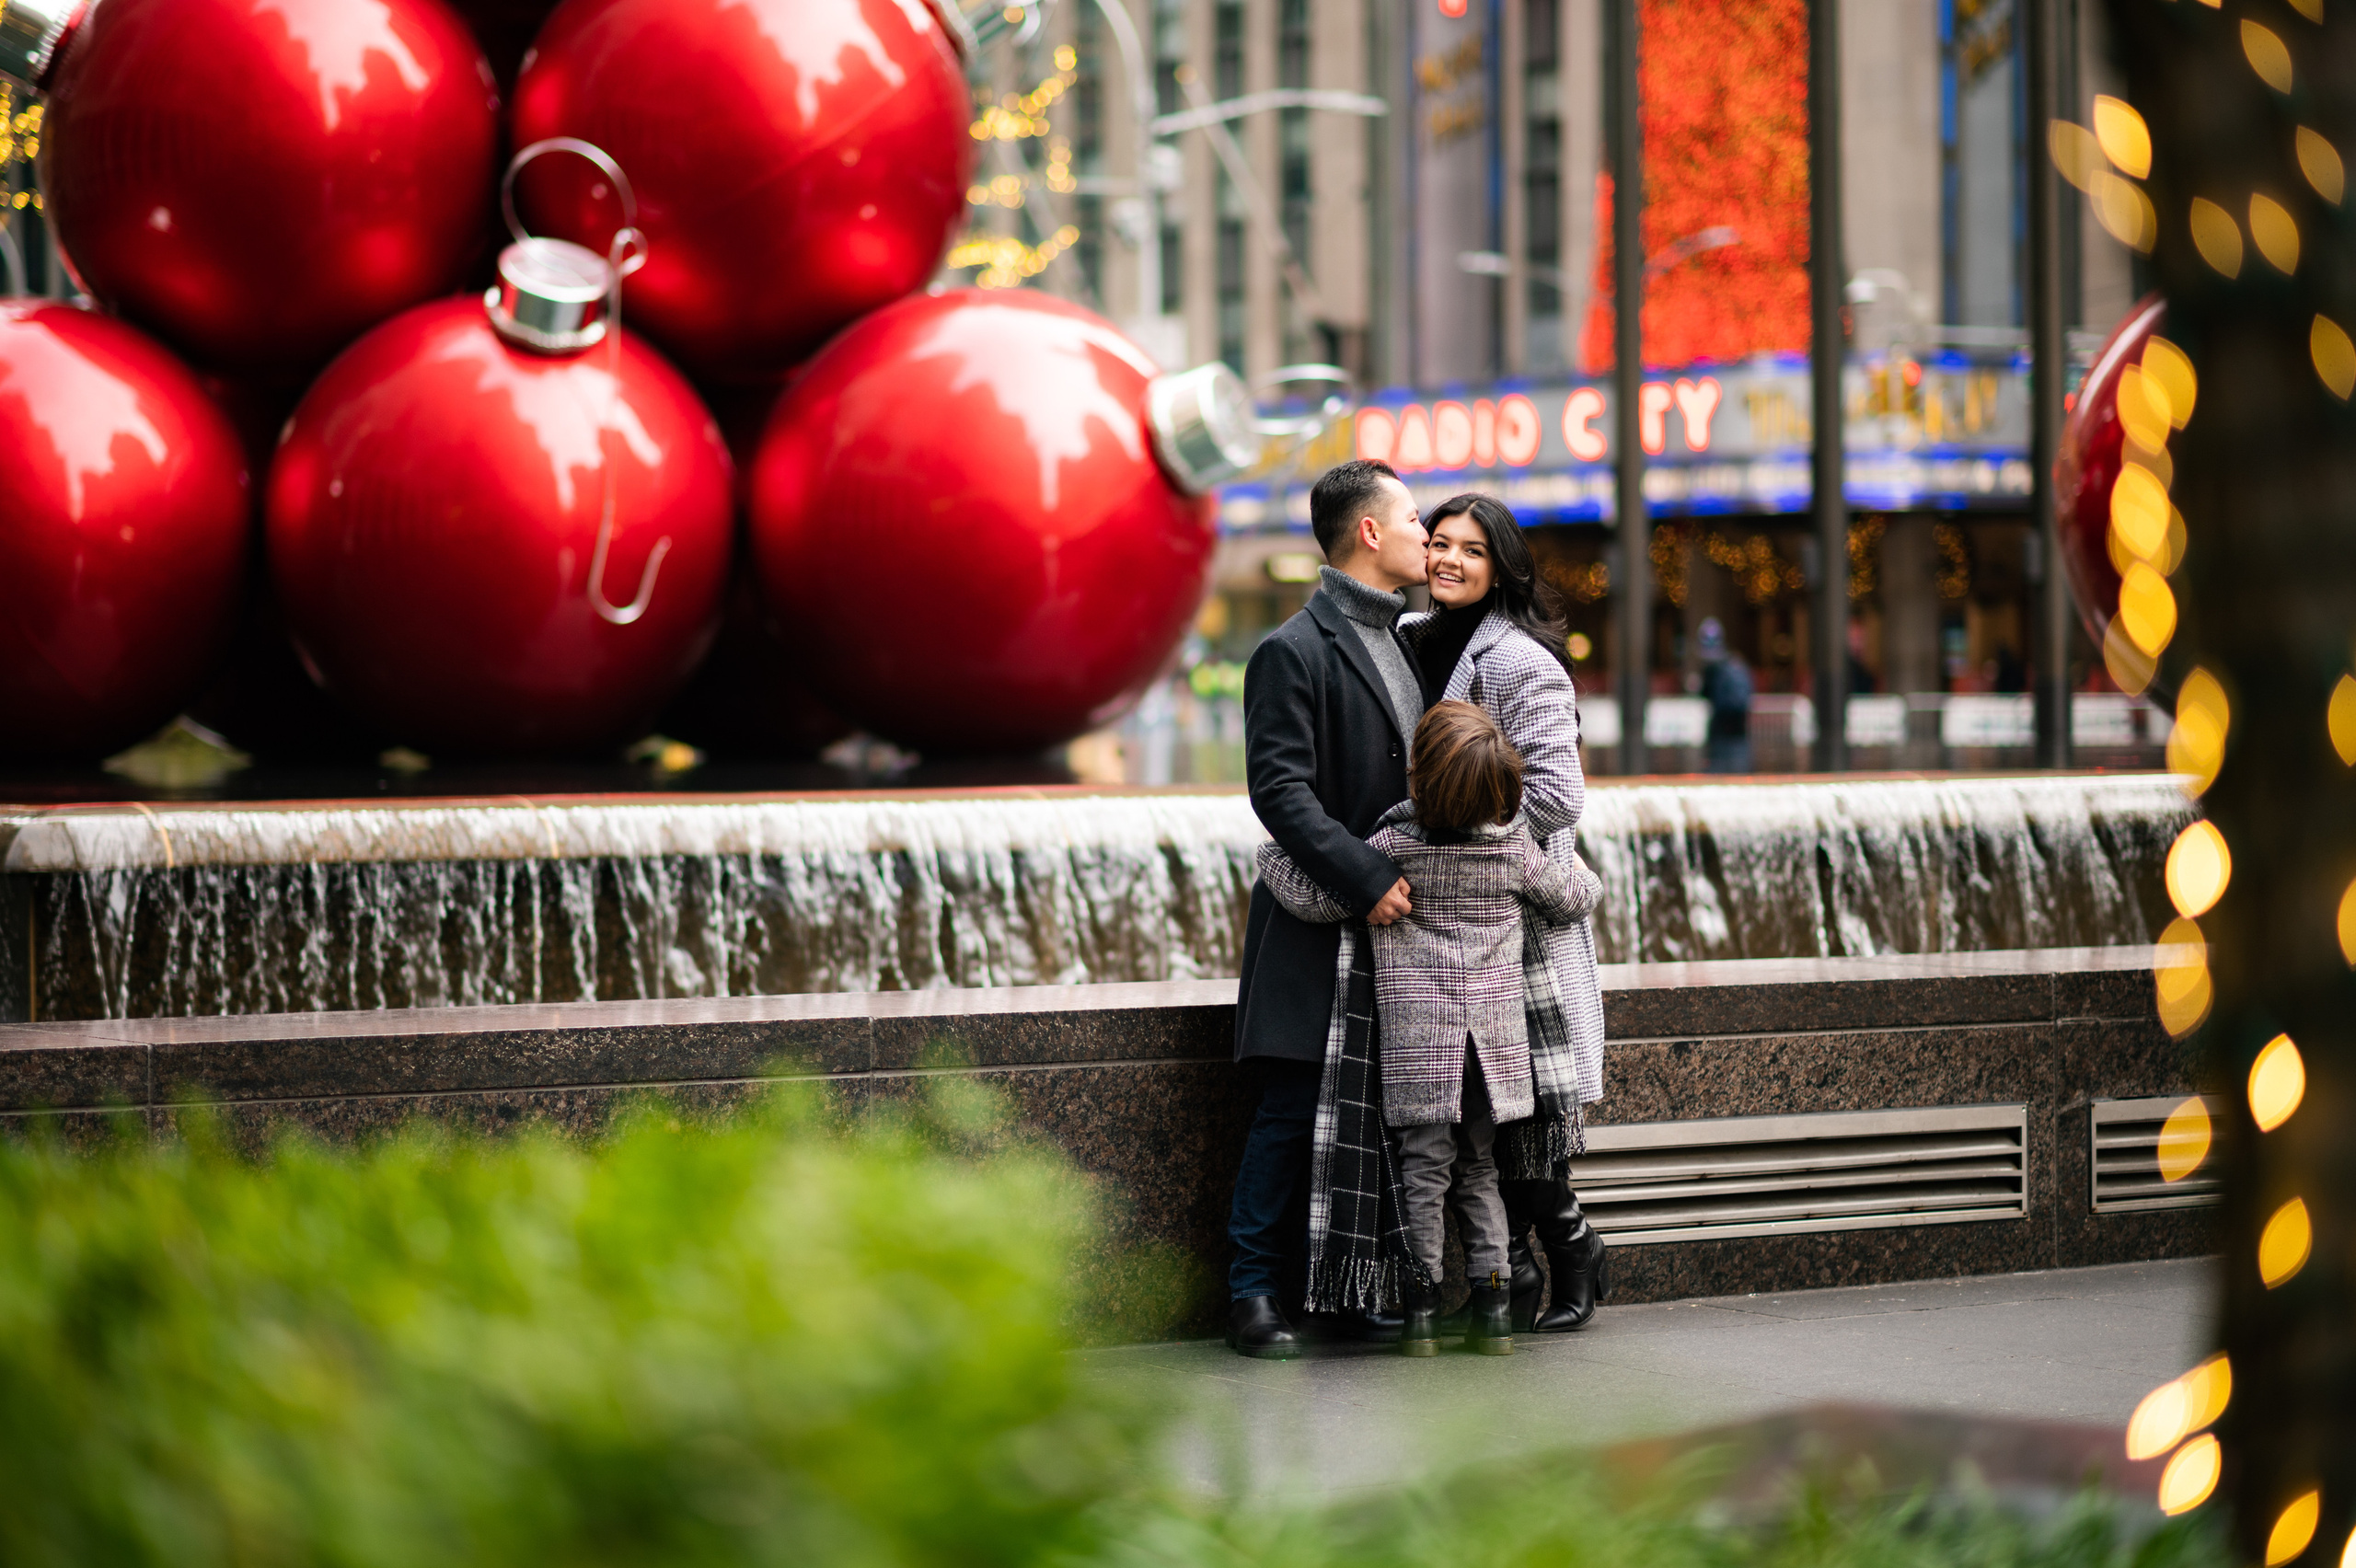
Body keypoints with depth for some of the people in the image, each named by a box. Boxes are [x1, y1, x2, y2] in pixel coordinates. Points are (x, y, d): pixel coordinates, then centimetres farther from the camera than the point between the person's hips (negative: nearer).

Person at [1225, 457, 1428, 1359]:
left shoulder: (1408, 643, 16)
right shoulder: (1295, 653, -10)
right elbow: (1280, 792, -17)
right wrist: (1365, 878, -23)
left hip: (1398, 920, 7)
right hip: (1318, 924, -7)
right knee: (1291, 1115, -4)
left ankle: (1361, 1290, 15)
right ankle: (1254, 1294, 3)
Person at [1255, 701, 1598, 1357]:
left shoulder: (1394, 848, -9)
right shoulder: (1516, 849, -1)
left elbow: (1313, 899, -8)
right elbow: (1569, 900, 15)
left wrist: (1270, 856, 11)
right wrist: (1587, 881, 38)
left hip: (1417, 1036, -3)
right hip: (1496, 1037, 3)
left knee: (1424, 1166, 2)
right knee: (1479, 1165, 12)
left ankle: (1422, 1300, 2)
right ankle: (1492, 1297, 7)